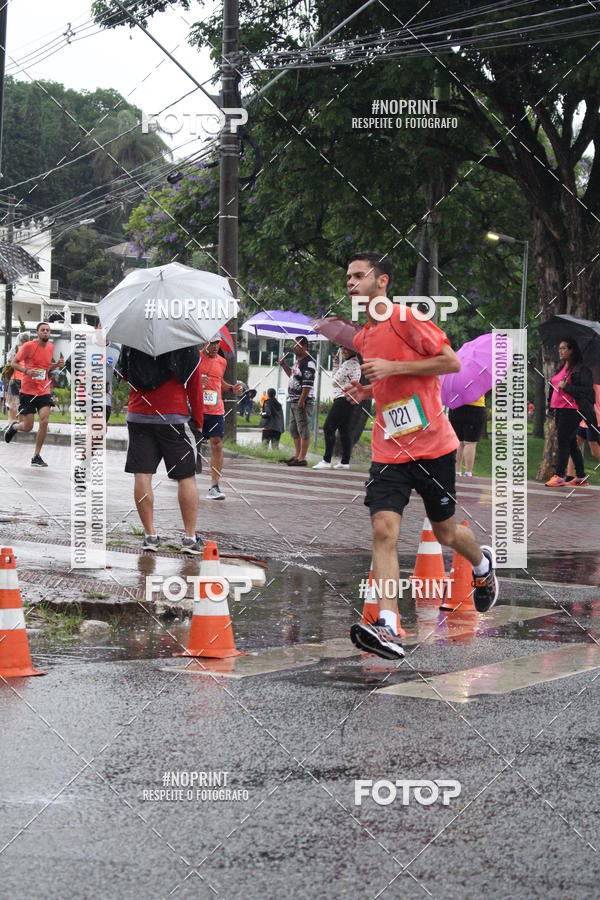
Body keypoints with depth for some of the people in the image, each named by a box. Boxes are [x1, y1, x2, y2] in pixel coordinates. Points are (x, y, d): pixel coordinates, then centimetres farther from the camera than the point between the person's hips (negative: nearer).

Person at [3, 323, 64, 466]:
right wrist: (27, 371, -23)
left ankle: (36, 457, -1)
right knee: (28, 427, 0)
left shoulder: (51, 347, 7)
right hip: (28, 391, -4)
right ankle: (14, 427, 38)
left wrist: (57, 365, 2)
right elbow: (14, 363, -6)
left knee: (44, 421, -13)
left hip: (44, 391, 4)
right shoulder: (28, 346, -11)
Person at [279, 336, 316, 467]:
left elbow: (308, 384, -21)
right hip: (294, 400, 11)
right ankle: (297, 455, 24)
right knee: (294, 429, 16)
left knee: (303, 429, -7)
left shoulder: (308, 363, -14)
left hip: (303, 401, -11)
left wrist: (302, 400, -24)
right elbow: (292, 376, 31)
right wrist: (284, 365, 19)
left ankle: (302, 458, -7)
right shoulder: (298, 361, 17)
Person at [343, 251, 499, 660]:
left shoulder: (407, 318, -10)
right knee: (384, 529, -15)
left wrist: (392, 367, -19)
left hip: (433, 446, -5)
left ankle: (483, 566, 46)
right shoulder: (363, 337, 13)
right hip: (389, 450, 5)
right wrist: (365, 390, 6)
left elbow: (452, 362, -14)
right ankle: (388, 627, -22)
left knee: (446, 532, 11)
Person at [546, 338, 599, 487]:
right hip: (559, 410, 9)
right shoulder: (561, 369, 18)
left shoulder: (581, 369, -9)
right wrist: (550, 406, 20)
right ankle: (581, 477, 16)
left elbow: (588, 390, -17)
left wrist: (566, 387, -19)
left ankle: (559, 476, -9)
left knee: (563, 441, -11)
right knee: (571, 443, 11)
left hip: (571, 410, -9)